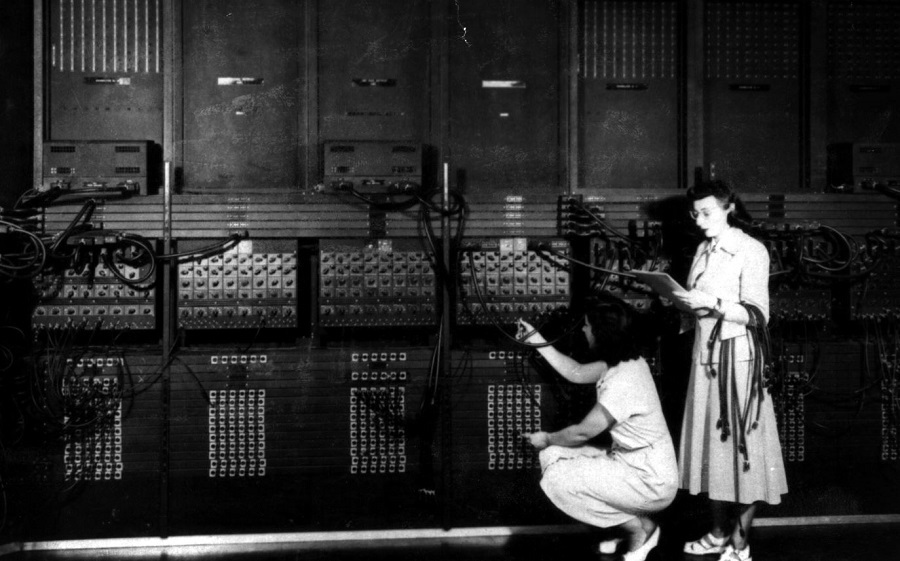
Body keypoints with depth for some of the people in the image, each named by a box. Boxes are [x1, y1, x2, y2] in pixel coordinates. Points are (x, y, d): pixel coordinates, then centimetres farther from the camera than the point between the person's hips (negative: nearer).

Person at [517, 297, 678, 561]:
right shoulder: (623, 362, 1)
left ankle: (639, 529, -2)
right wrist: (537, 341, 18)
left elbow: (583, 432, -18)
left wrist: (547, 439, 1)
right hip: (632, 462, 10)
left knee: (557, 479, -18)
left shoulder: (624, 381, -27)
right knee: (553, 456, 7)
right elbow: (577, 373, 17)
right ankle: (635, 523, 11)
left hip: (650, 482, -10)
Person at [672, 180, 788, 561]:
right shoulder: (703, 251, 12)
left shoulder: (751, 251, -9)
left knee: (741, 444, -2)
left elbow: (756, 315, -13)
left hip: (738, 357, -7)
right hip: (706, 354, 7)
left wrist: (712, 303, -22)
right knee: (711, 443, 10)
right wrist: (684, 300, -1)